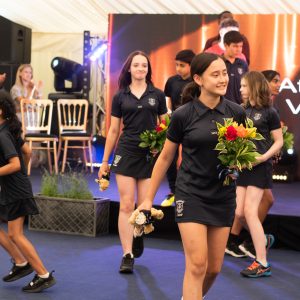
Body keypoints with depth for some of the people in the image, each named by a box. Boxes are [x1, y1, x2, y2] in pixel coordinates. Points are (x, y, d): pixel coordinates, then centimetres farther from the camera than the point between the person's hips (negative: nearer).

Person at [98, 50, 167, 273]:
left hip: (150, 154, 0)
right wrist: (105, 161, 9)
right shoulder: (120, 96, 6)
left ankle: (138, 237, 34)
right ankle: (127, 255, -3)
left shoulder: (157, 95, 5)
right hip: (126, 153, 0)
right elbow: (114, 130, 10)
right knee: (126, 205, -5)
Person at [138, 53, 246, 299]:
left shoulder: (236, 112, -2)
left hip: (223, 196, 4)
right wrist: (149, 198, 5)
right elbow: (165, 158, 2)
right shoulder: (183, 115, -9)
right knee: (197, 264, -12)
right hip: (191, 194, -3)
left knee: (214, 268, 10)